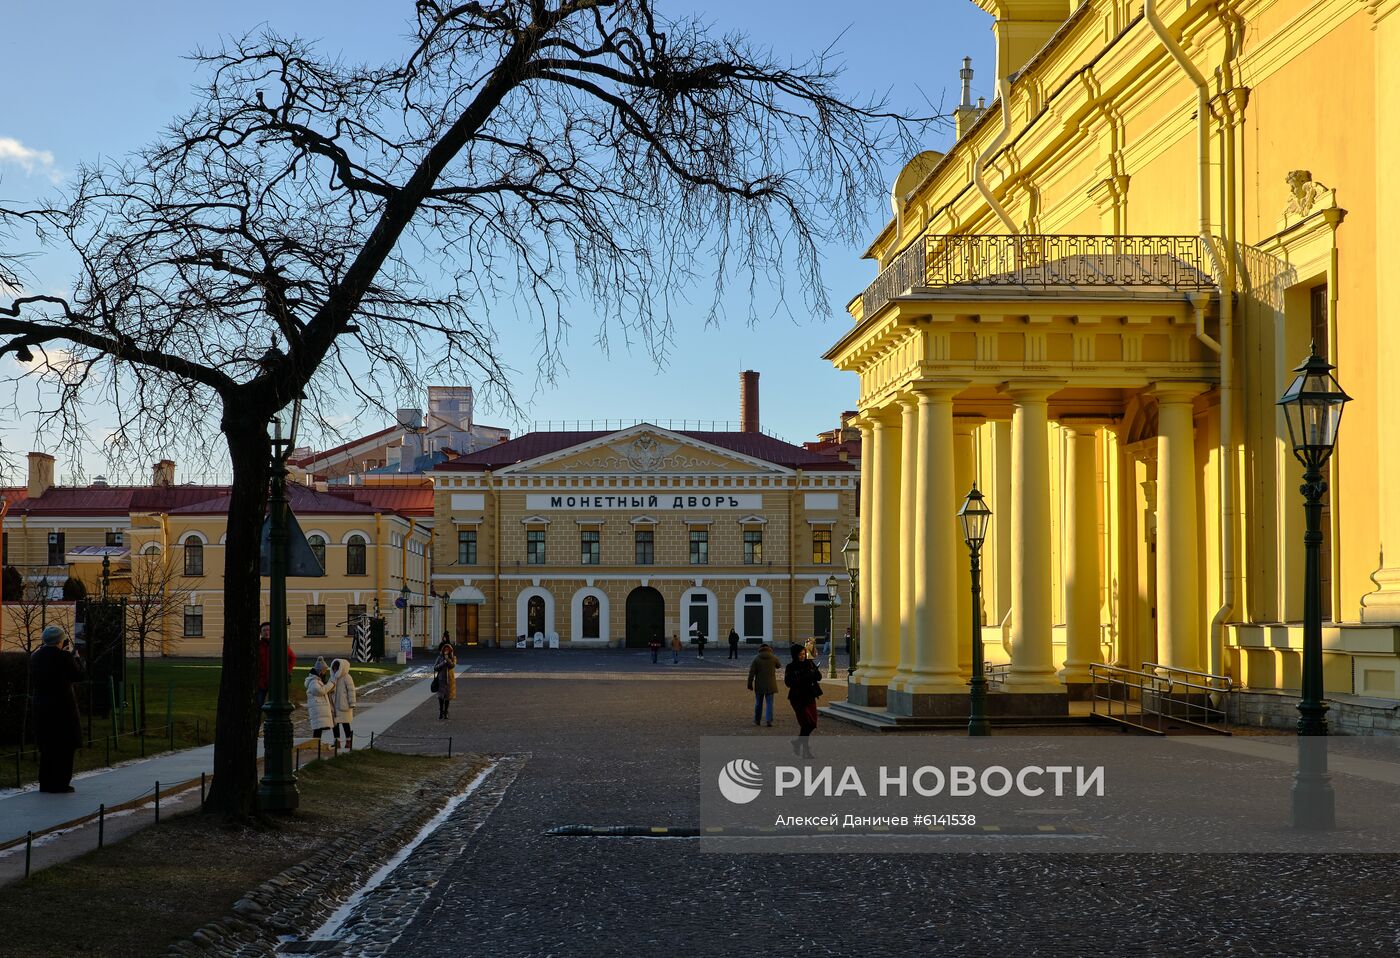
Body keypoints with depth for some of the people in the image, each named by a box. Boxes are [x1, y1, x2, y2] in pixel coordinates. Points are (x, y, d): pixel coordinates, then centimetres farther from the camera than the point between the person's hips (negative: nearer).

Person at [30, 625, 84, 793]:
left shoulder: (35, 657, 3)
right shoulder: (64, 657, -14)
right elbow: (79, 675, -4)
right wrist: (74, 656, 9)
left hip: (41, 707, 6)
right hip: (62, 707, -6)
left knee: (46, 746, 14)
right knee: (64, 747, 3)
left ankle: (45, 783, 16)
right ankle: (60, 783, 2)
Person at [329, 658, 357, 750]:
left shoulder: (346, 678, -10)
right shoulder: (333, 678, 12)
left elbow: (351, 691, -12)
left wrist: (352, 704, -14)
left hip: (344, 705, -7)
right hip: (334, 705, 7)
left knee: (345, 723, 0)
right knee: (334, 723, 6)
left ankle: (348, 741, 12)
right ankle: (337, 741, 16)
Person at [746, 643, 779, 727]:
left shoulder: (756, 658, -5)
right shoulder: (774, 658, -3)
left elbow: (751, 672, -6)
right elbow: (778, 666, 19)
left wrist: (750, 684, 0)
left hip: (759, 685, 0)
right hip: (770, 685, 0)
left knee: (758, 703, 13)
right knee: (769, 703, 2)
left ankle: (756, 720, 22)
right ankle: (769, 721, -6)